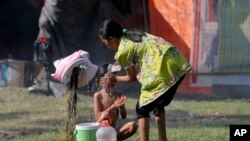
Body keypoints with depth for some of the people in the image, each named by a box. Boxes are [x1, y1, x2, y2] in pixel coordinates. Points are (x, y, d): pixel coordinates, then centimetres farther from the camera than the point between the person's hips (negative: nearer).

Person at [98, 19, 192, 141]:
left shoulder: (122, 51, -2)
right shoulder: (132, 35, 20)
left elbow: (133, 77, 10)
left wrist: (115, 79, 25)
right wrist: (122, 63, 32)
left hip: (163, 69, -9)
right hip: (177, 61, 9)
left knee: (142, 109, 6)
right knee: (158, 104, 26)